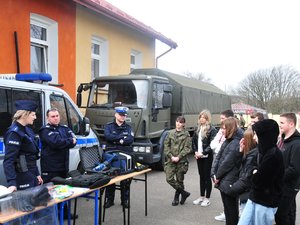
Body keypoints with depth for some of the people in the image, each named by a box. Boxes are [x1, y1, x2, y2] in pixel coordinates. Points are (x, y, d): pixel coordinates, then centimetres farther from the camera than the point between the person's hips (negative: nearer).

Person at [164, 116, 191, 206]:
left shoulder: (186, 134, -2)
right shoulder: (171, 133, 6)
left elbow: (187, 148, -7)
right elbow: (166, 145, 5)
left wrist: (179, 157, -15)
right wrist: (171, 156, -7)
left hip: (181, 161, -3)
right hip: (171, 160, 3)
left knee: (179, 180, 6)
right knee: (169, 178, -6)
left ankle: (177, 197, 27)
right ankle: (184, 193, 11)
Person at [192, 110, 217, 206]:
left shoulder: (212, 129, -9)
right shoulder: (198, 129, 11)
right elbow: (193, 141, 13)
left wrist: (203, 153, -19)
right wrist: (195, 151, -2)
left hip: (208, 156, -6)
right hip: (199, 156, 6)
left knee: (207, 177, 2)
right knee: (201, 176, 14)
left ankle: (207, 199, 13)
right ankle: (201, 197, 24)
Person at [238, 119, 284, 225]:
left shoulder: (273, 155, -22)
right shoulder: (264, 151, 7)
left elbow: (257, 180, -21)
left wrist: (255, 174, -2)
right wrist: (256, 173, -5)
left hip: (266, 202, -8)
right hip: (255, 198, 8)